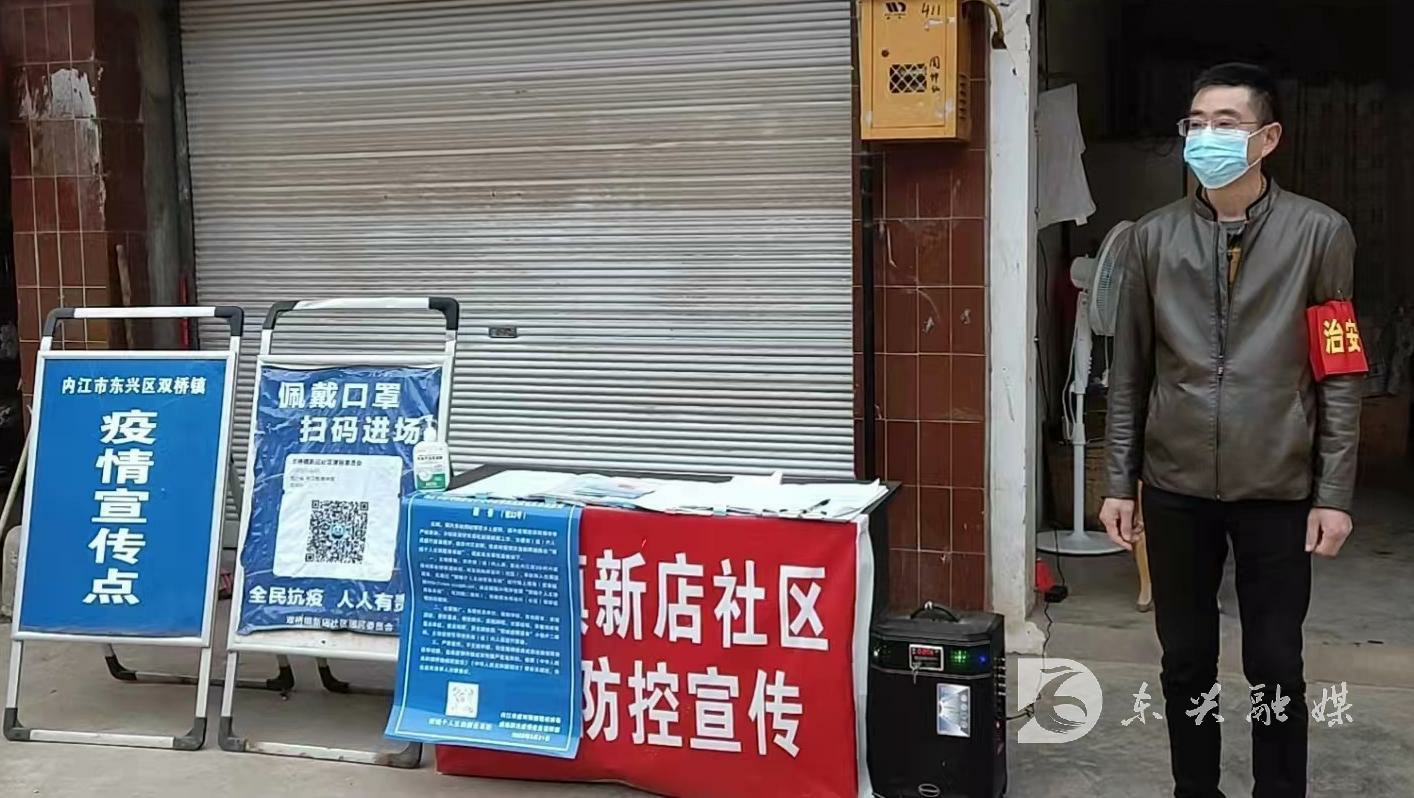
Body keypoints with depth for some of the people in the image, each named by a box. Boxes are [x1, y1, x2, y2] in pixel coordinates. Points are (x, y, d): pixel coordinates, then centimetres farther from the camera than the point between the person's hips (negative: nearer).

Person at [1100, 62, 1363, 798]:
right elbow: (1129, 372, 6)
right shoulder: (1152, 238, 3)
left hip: (1278, 489, -2)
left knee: (1275, 667, 7)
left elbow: (1340, 374, -1)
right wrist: (1120, 482, 4)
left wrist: (1334, 493, -5)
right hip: (1176, 487, 2)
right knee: (1186, 661, 12)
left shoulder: (1319, 233, -2)